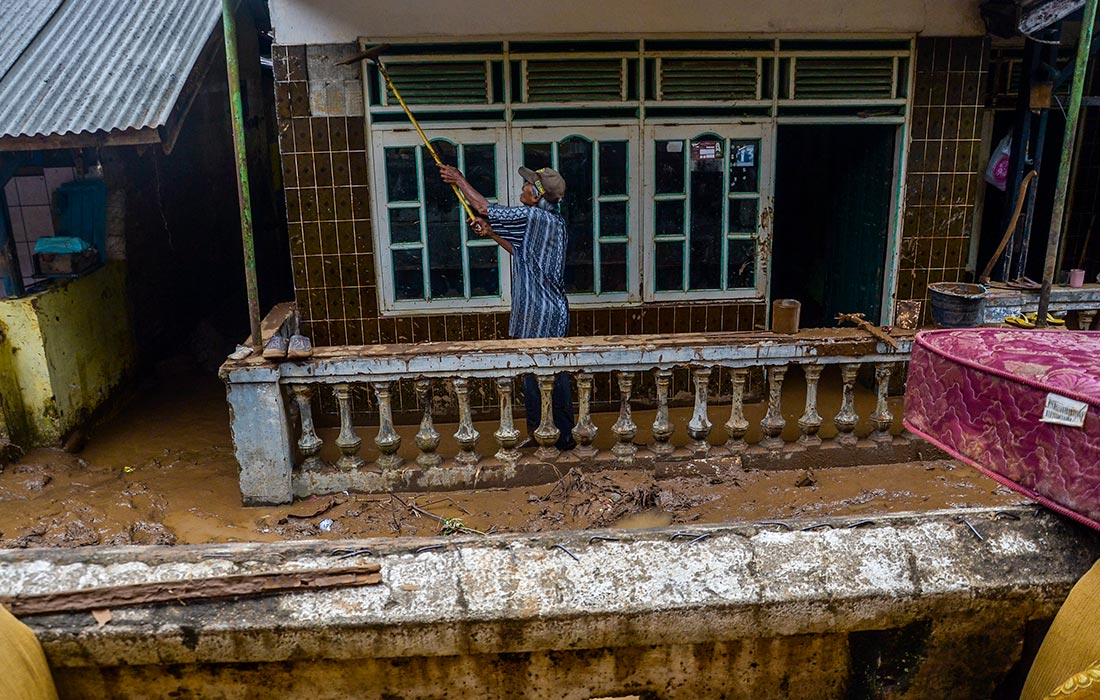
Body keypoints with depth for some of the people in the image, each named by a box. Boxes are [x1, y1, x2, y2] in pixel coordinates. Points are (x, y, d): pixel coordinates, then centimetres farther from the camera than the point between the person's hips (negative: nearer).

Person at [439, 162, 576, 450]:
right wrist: (491, 233, 17)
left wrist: (459, 179, 6)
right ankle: (564, 436, 23)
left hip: (535, 316, -9)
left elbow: (484, 207, -7)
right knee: (556, 374, 14)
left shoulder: (532, 218, -16)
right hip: (555, 313, 9)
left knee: (533, 375, 1)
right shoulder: (554, 221, 11)